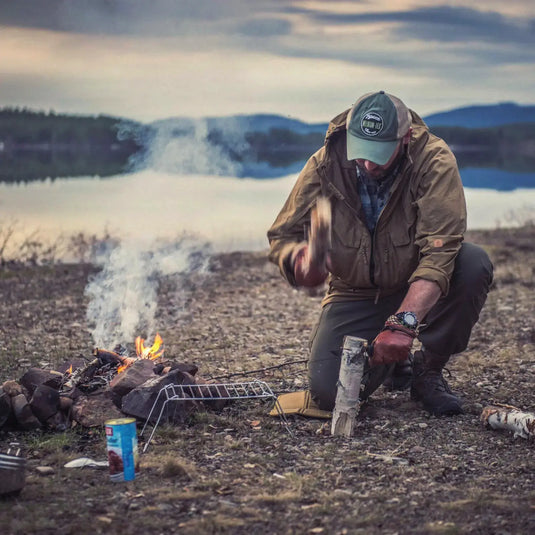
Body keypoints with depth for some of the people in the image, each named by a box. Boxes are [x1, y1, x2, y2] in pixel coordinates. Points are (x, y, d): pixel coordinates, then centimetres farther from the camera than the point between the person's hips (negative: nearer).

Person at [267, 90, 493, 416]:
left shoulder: (434, 160, -23)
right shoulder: (324, 166, -15)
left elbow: (439, 247, -32)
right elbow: (281, 235, -7)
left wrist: (404, 322, -45)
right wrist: (301, 259, -34)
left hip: (421, 288, -1)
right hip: (355, 294, 1)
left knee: (474, 264, -32)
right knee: (329, 393, -20)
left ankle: (429, 370, -7)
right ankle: (395, 361, 19)